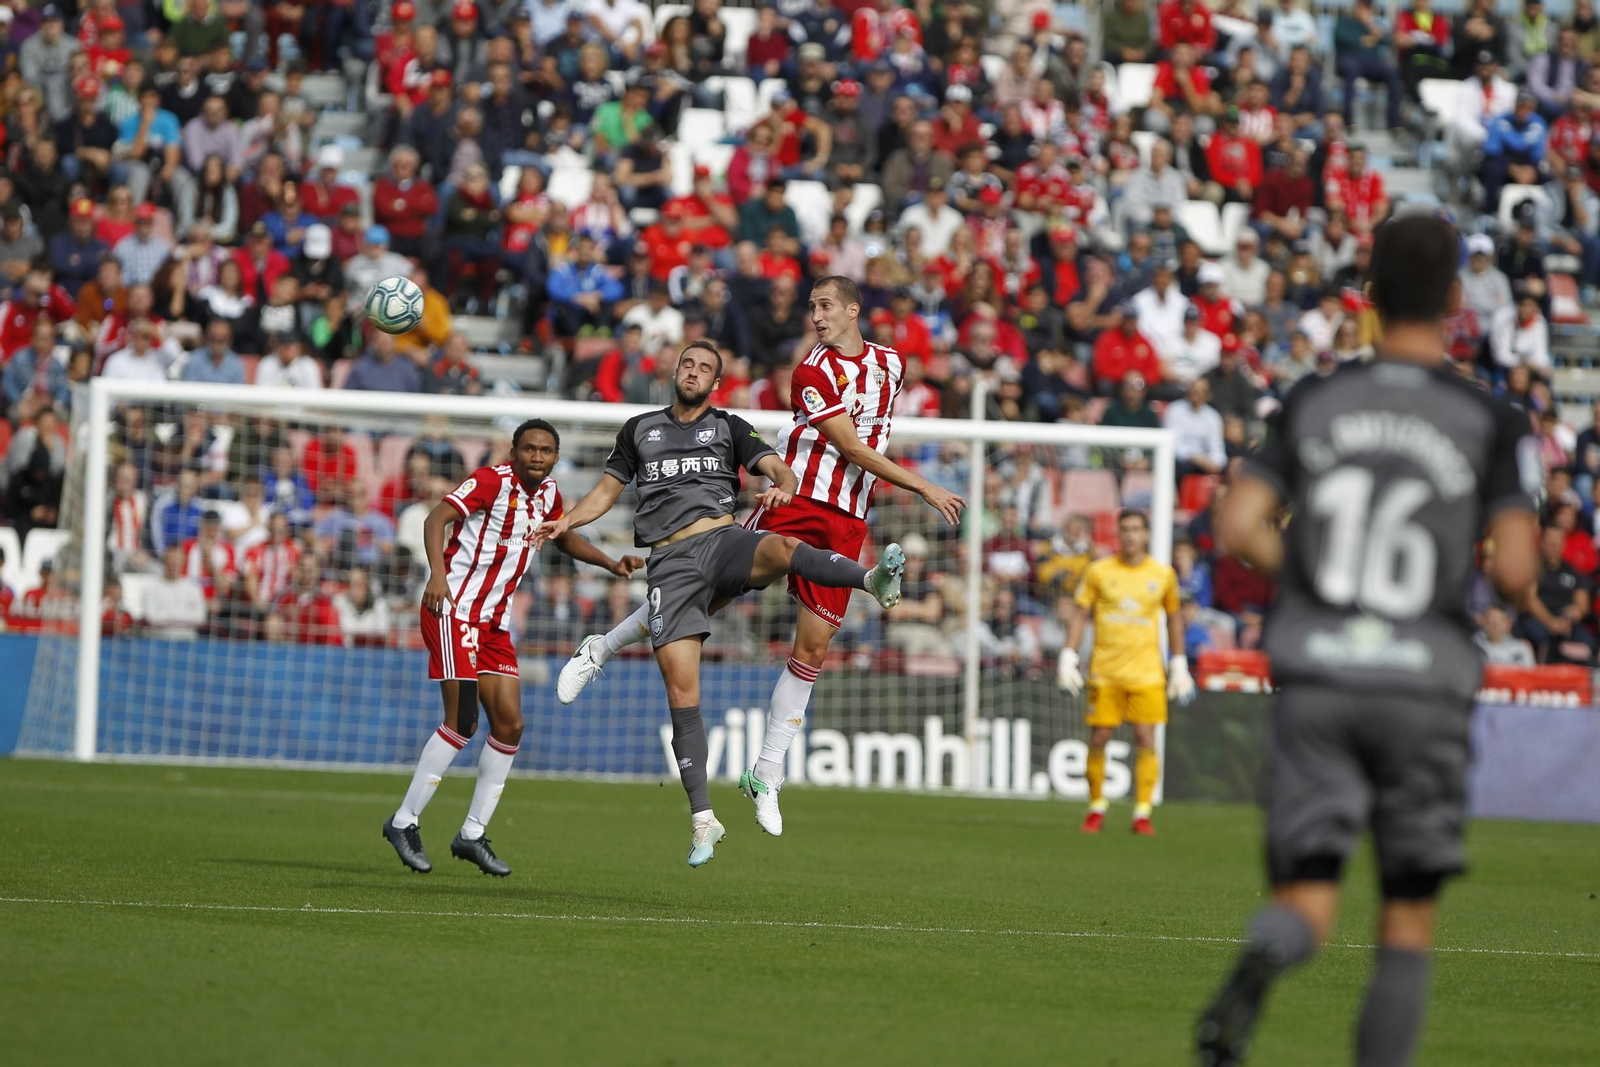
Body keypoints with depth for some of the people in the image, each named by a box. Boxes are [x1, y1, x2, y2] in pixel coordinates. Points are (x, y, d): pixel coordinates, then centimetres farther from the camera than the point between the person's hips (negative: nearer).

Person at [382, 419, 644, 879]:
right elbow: (437, 518, -25)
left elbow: (566, 538, 31)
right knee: (462, 722, -14)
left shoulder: (548, 493, 11)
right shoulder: (492, 480, -13)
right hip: (453, 608, -8)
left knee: (510, 723, 2)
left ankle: (472, 835, 11)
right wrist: (438, 572, -41)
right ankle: (403, 822, -3)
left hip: (493, 620, 8)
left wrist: (612, 564, 16)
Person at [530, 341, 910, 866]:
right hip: (670, 561, 1)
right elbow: (608, 489, 27)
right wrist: (567, 522, 8)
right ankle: (703, 818, -5)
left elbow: (778, 468, 4)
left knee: (781, 548, -38)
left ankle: (874, 579, -60)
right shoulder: (640, 429, 21)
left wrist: (783, 488, -21)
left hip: (722, 540, -1)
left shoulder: (729, 428, 15)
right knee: (679, 683, -9)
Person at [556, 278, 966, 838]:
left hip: (847, 526, 4)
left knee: (811, 649, -1)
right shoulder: (812, 373, -8)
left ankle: (766, 775, 6)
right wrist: (923, 487, -15)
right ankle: (601, 649, 14)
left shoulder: (890, 363, 11)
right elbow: (851, 448, -13)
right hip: (795, 500, -4)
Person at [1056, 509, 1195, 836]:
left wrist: (1179, 666, 13)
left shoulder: (1163, 575, 5)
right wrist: (1068, 658, -3)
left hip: (1146, 671, 0)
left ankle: (1142, 812, -3)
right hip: (1105, 671, 0)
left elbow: (1174, 619, 16)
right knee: (1098, 739, 0)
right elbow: (1080, 614, 5)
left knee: (1145, 740, -8)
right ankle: (1096, 807, 15)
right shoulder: (1099, 571, 3)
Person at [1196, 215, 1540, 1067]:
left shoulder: (1312, 403, 5)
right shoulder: (1490, 422, -2)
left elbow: (1237, 527, -1)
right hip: (1424, 681, -2)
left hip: (1315, 676, 2)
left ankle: (1255, 968, -34)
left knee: (1306, 897, 0)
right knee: (1409, 915, 11)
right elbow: (1514, 573, -9)